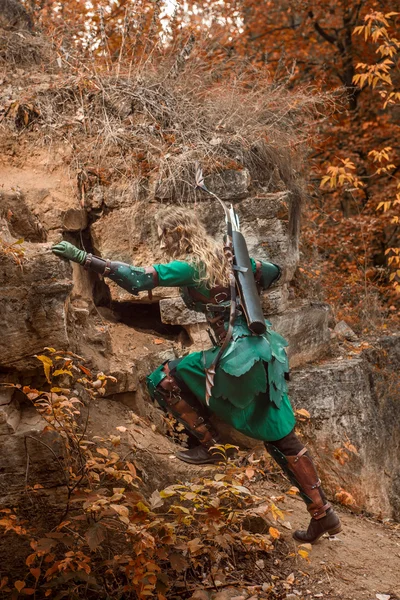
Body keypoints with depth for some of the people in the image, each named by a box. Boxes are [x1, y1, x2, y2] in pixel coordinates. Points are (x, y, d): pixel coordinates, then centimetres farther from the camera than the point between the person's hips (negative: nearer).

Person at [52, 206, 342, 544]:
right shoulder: (226, 258, 12)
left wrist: (82, 257, -19)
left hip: (239, 354, -8)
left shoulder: (188, 267, -11)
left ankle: (211, 446, 12)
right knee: (282, 438, 13)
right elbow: (272, 272, 20)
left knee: (165, 380, 6)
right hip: (263, 350, 8)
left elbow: (135, 279, -20)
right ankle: (323, 514, 18)